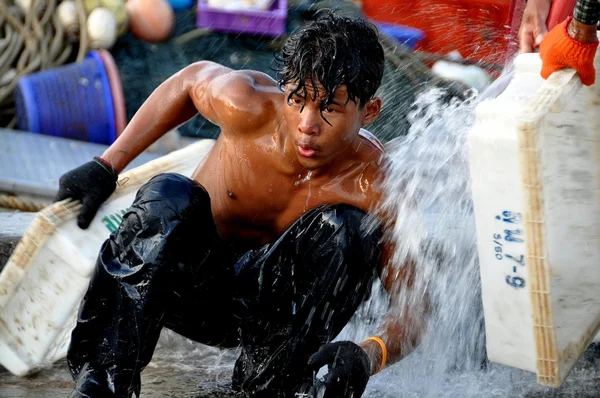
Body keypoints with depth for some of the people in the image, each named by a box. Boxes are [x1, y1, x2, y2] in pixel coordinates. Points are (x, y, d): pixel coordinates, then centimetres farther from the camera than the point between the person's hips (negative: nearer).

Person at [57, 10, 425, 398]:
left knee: (348, 229, -28)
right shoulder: (249, 104, -24)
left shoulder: (375, 187, -25)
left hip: (268, 311, 0)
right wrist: (107, 166, -2)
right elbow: (192, 78, 0)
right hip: (186, 283, 0)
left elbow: (411, 308, -22)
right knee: (169, 196, -32)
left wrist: (370, 355, -45)